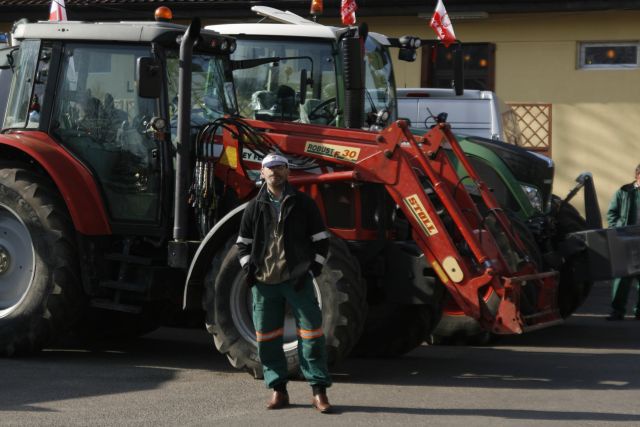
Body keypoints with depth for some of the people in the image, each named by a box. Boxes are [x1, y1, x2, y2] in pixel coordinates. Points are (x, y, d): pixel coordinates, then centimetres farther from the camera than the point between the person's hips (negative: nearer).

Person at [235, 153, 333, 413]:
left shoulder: (303, 204, 3)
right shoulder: (254, 208, 9)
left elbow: (321, 240, 5)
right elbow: (243, 243, 18)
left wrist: (313, 269, -4)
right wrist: (248, 268, 2)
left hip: (297, 279, -2)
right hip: (264, 282, 3)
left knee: (311, 331, -7)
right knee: (267, 336, 4)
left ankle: (319, 391, -3)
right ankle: (278, 390, 14)